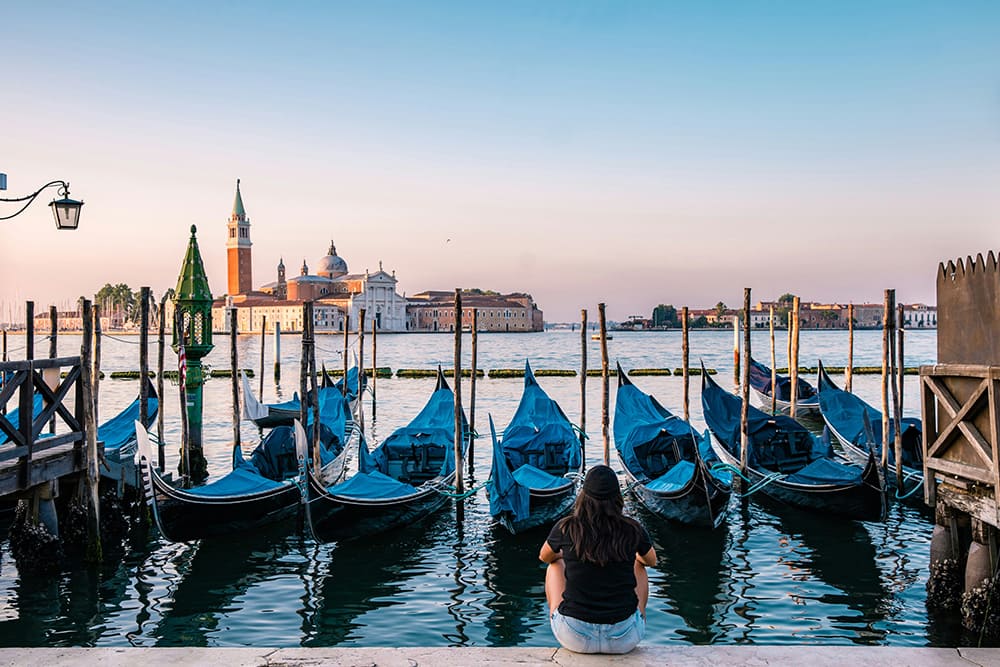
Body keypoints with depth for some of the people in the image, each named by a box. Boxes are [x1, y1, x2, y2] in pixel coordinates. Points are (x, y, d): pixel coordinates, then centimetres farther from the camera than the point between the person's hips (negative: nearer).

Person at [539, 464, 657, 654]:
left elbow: (544, 557, 17)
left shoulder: (566, 528, -6)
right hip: (625, 640, 0)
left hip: (574, 638, 0)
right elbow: (651, 561, 19)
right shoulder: (633, 530, -5)